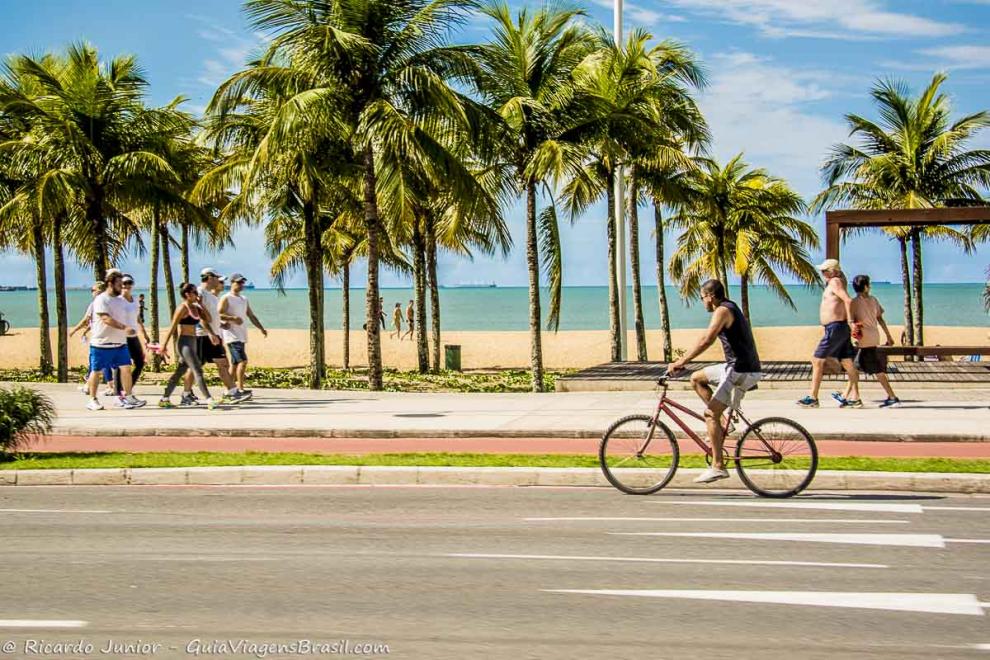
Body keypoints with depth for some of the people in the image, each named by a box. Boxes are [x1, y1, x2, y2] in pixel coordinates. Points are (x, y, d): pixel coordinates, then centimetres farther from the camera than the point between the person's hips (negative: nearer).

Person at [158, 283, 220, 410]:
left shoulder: (196, 307, 12)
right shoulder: (183, 308, -11)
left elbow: (208, 319, 8)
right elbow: (172, 327, -13)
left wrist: (201, 304, 2)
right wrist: (164, 345, -14)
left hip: (192, 342, 9)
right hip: (184, 342, -9)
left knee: (180, 371, 13)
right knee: (197, 370, -13)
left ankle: (164, 399, 20)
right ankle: (209, 400, -18)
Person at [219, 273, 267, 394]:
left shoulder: (244, 300, 19)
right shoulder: (226, 299, -5)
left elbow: (251, 316, 20)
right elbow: (218, 315, -14)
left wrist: (261, 328, 9)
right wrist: (233, 318, -26)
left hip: (242, 337, 8)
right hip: (232, 336, -8)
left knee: (236, 363, 11)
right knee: (243, 361, -19)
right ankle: (240, 389, -23)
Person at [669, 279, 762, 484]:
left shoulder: (723, 311, -12)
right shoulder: (732, 308, 19)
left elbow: (706, 340, -24)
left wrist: (680, 362, -24)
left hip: (740, 371, -10)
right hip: (741, 368, 10)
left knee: (711, 414, -11)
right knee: (697, 378, 19)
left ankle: (718, 466, -15)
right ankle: (719, 428, 15)